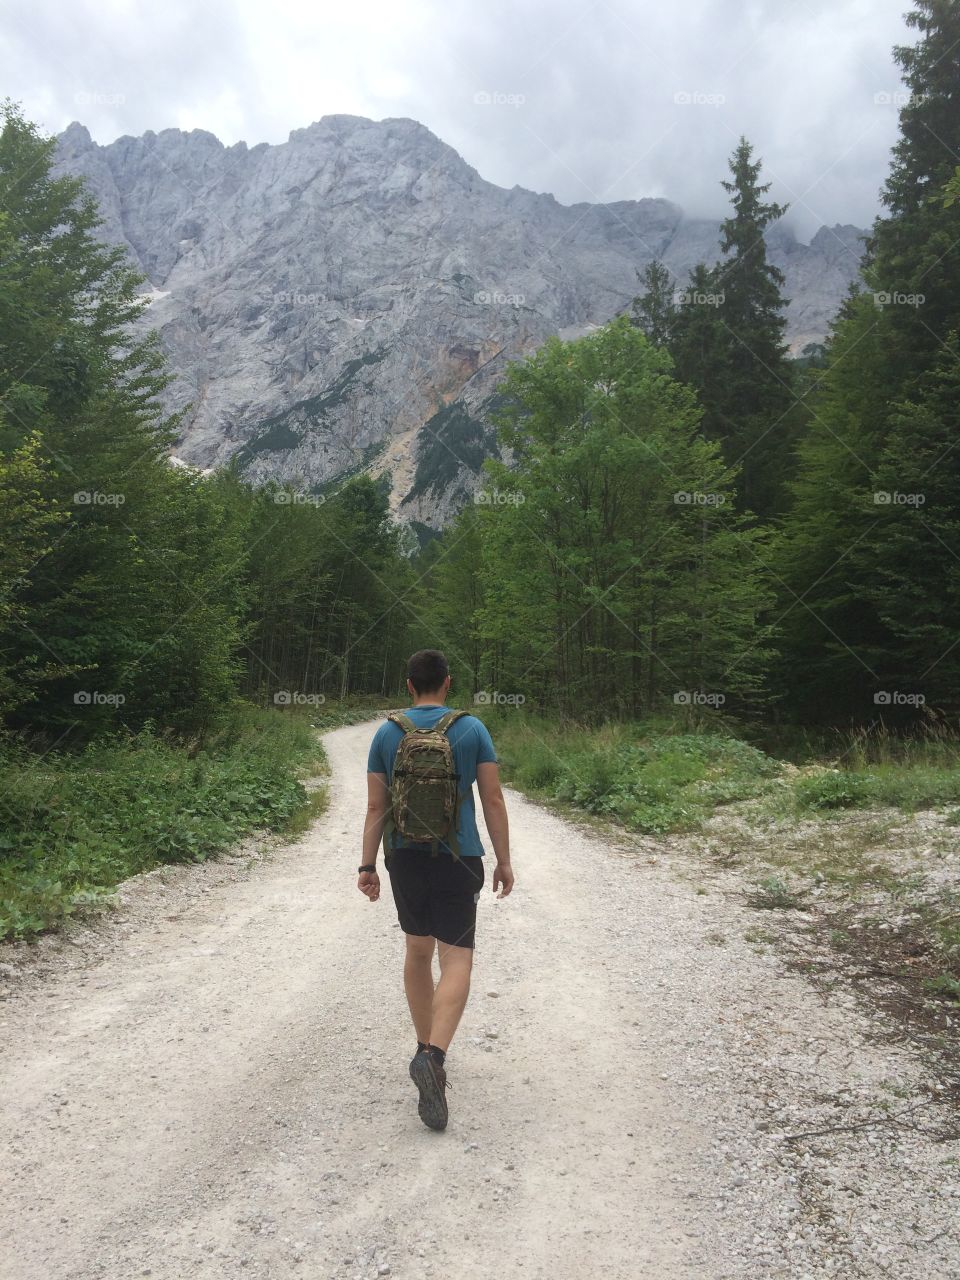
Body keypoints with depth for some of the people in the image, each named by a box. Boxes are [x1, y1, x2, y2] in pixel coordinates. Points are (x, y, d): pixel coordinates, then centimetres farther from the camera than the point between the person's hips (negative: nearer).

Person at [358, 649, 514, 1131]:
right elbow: (493, 800, -3)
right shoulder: (472, 729, -3)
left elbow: (375, 807, 1)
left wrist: (367, 865, 6)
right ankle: (434, 1055, -22)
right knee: (456, 959, -2)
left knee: (418, 950, 19)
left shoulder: (387, 734, 1)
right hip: (458, 859, -3)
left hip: (405, 858, 3)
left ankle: (426, 1049, 30)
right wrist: (504, 861, 4)